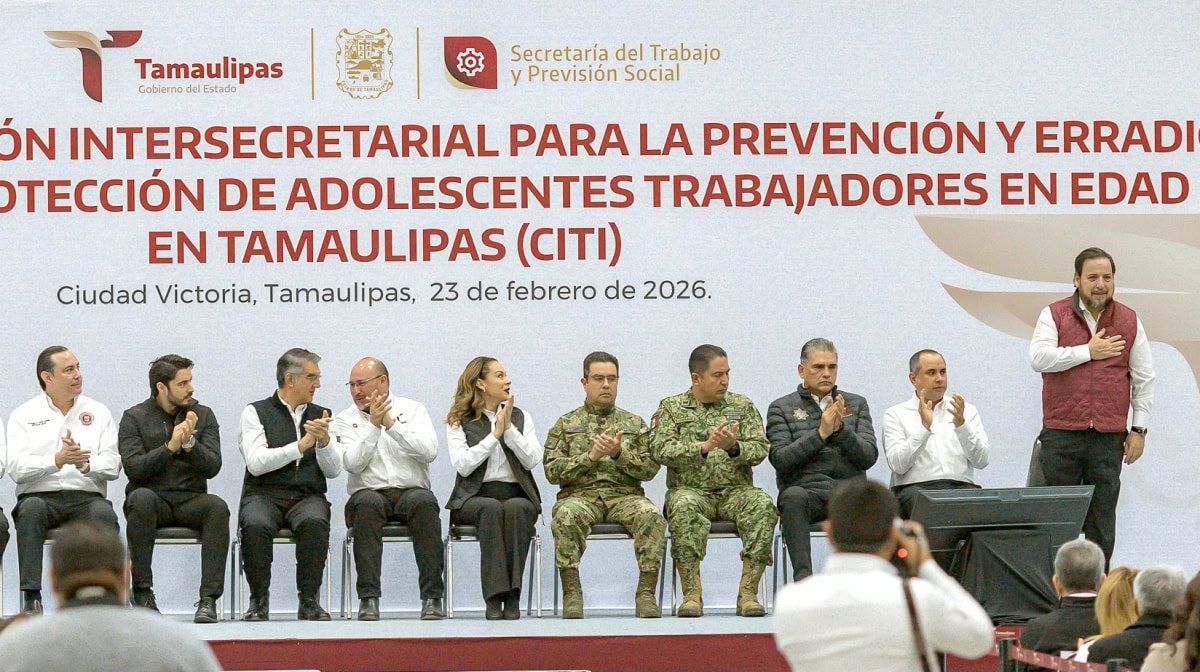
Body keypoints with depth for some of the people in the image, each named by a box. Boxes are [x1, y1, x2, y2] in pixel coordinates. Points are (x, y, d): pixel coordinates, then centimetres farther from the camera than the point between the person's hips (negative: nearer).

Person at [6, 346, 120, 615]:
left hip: (85, 497, 1)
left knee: (103, 513, -33)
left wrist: (85, 464, -16)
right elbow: (17, 468, -4)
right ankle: (31, 597, -37)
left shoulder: (98, 412, 16)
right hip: (40, 496, -1)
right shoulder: (24, 415, 11)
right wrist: (57, 460, -18)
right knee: (31, 508, -36)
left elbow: (113, 466, 5)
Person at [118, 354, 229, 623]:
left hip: (190, 500, 2)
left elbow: (212, 467, 0)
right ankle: (142, 592, -28)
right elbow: (133, 467, -9)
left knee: (217, 506, -32)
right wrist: (170, 447, -20)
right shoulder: (134, 417, 5)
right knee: (140, 498, -37)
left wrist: (190, 443, -17)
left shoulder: (203, 415, 10)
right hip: (152, 498, -1)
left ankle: (209, 598, -34)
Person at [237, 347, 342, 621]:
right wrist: (301, 445, -13)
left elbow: (333, 470, 8)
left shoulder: (319, 415, 16)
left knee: (314, 522, -34)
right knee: (256, 525, -36)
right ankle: (259, 600, -17)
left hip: (307, 497, 2)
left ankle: (309, 601, -22)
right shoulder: (256, 412, 5)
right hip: (265, 495, -2)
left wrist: (324, 441, -11)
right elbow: (256, 463, -10)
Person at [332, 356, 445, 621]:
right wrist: (373, 425, -12)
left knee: (424, 501, -35)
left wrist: (390, 424, -10)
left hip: (411, 492, 0)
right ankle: (368, 598, -36)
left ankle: (432, 598, -33)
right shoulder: (344, 420, 11)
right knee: (367, 503, -36)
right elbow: (353, 463, -6)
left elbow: (430, 451, -6)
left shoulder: (412, 410, 12)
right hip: (369, 493, 0)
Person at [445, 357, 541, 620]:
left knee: (516, 508, -35)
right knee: (491, 508, -37)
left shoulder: (521, 418, 17)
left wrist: (509, 428, -5)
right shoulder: (459, 422, 9)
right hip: (474, 498, -2)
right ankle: (494, 597, -40)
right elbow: (462, 465, -8)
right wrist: (495, 434, -6)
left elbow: (532, 460, 2)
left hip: (517, 496, 2)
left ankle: (512, 597, -38)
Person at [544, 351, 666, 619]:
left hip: (625, 495, 1)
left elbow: (650, 468, 8)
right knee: (566, 515, -37)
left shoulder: (634, 424, 19)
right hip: (580, 494, -1)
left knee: (651, 515, -33)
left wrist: (620, 454, -9)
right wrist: (590, 456, -9)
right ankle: (572, 593, -33)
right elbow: (552, 471, 4)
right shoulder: (566, 424, 16)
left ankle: (646, 592, -30)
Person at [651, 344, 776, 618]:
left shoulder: (742, 406, 14)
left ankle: (748, 592, -30)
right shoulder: (671, 408, 9)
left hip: (735, 490, 2)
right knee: (683, 506, -37)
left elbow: (760, 449, 4)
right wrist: (704, 447, -20)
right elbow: (662, 450, -7)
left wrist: (734, 448, -18)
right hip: (691, 489, -2)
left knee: (763, 504, -31)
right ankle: (691, 593, -33)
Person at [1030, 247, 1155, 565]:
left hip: (1109, 435, 1)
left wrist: (1139, 429, 5)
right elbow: (1038, 357, -12)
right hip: (1061, 433, -1)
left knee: (1102, 518, 1)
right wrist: (1088, 352, -9)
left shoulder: (1129, 321, 10)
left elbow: (1144, 379, 11)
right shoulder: (1054, 315, 4)